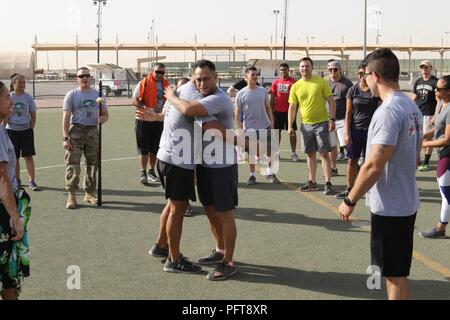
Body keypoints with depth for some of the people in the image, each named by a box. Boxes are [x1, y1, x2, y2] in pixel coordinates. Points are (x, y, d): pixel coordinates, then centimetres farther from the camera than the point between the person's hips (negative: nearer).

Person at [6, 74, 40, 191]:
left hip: (26, 130, 0)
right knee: (14, 157, 7)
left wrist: (31, 128, -2)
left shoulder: (28, 97, 2)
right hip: (12, 130, 0)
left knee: (29, 156, -3)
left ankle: (31, 181, -1)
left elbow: (33, 115, 6)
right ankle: (17, 180, 20)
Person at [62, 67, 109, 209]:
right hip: (76, 131, -4)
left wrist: (102, 119, -11)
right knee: (73, 164, -9)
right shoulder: (72, 95, 0)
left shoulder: (97, 94, 11)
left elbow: (105, 114, 14)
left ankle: (90, 193, 21)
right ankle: (71, 195, -4)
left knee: (93, 163, 9)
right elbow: (66, 117, -5)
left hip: (93, 131, 4)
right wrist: (65, 138, -13)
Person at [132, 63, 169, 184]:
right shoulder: (143, 83, -5)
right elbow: (135, 101, -9)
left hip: (159, 120, 4)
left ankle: (151, 172, 23)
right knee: (143, 148, -2)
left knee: (155, 148, 11)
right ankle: (143, 173, 6)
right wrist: (146, 108, -22)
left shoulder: (166, 85, 8)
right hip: (144, 120, -4)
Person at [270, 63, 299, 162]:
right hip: (278, 111, 3)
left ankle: (293, 153, 5)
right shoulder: (275, 82, 6)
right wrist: (271, 112, 3)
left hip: (289, 111, -3)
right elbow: (272, 98, 8)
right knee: (277, 131, 8)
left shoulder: (293, 82, -2)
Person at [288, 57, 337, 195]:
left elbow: (331, 102, -2)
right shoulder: (295, 86, 5)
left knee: (324, 153, -3)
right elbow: (292, 107, 7)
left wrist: (332, 119, -11)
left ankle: (328, 183, 1)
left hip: (321, 123, -3)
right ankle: (312, 182, 21)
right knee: (310, 154, 11)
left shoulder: (321, 82, -3)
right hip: (306, 124, 4)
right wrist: (290, 126, 1)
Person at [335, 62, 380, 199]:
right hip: (356, 130, 2)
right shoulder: (353, 90, 3)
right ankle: (349, 189, 18)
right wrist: (347, 132, -2)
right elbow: (348, 113, 4)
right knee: (352, 160, 7)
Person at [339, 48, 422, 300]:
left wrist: (350, 201, -15)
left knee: (396, 275, 2)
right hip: (407, 201, 9)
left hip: (389, 206, -9)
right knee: (398, 272, 20)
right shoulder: (412, 106, 8)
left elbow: (373, 166, -24)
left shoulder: (388, 111, -22)